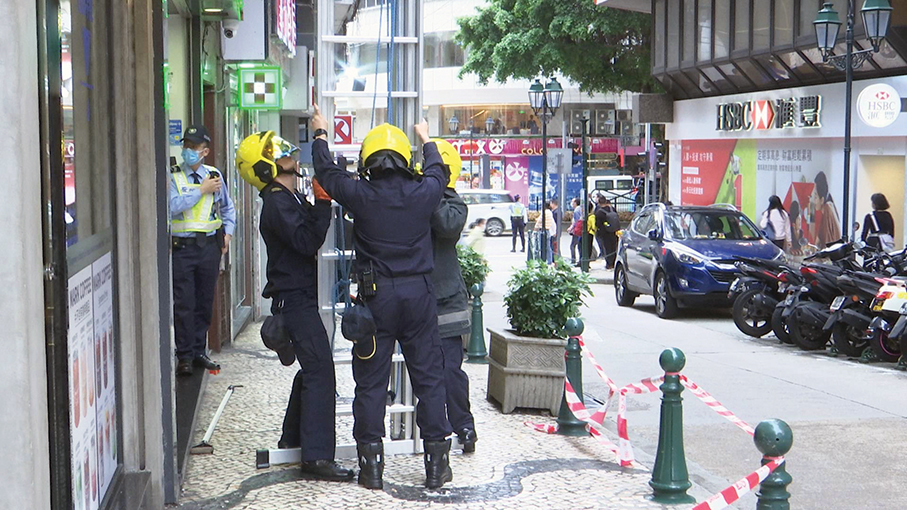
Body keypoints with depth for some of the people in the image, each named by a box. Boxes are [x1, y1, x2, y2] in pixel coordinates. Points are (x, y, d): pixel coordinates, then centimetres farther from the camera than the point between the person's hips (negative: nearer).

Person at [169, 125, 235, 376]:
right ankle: (184, 356, 4)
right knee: (184, 304, -4)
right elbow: (172, 205, -18)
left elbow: (227, 208, 22)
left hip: (209, 245, 3)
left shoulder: (215, 175, 9)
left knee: (205, 303, 9)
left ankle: (199, 352, 20)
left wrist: (228, 232, 9)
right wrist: (201, 190, -13)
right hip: (182, 246, -3)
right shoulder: (173, 176, -1)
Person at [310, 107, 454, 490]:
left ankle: (372, 465, 11)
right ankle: (437, 464, 12)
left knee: (371, 381, 7)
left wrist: (321, 135, 30)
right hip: (419, 293, 1)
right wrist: (426, 140, 40)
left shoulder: (360, 195, -7)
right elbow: (438, 173, 21)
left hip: (376, 295, -1)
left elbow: (327, 172, 12)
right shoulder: (423, 193, -4)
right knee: (429, 378, 8)